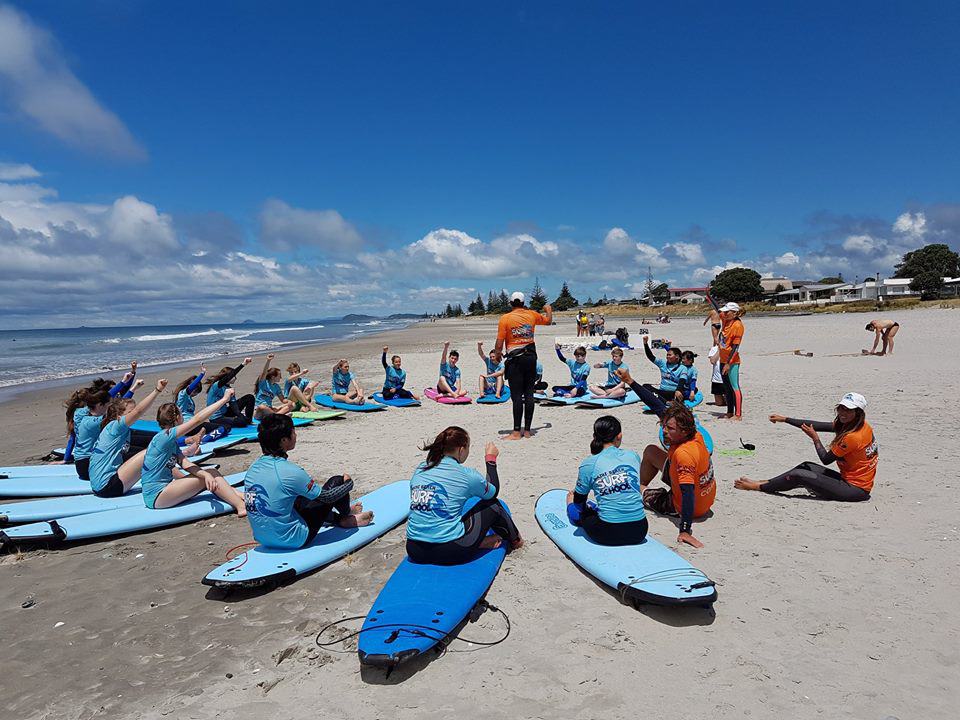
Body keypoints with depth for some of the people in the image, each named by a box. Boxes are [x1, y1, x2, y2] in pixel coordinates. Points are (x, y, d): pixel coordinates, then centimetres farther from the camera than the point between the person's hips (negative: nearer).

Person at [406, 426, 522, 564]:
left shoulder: (420, 469, 6)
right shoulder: (467, 475, -8)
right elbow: (493, 491, 13)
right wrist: (491, 459, 24)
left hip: (415, 552, 5)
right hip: (451, 553, -5)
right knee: (492, 504, 16)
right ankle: (515, 540, 36)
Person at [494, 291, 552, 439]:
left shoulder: (505, 318, -5)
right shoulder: (532, 315, 6)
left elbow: (499, 344, -9)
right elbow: (548, 321, 28)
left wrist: (498, 353, 12)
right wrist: (548, 310, 47)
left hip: (514, 359, -4)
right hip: (531, 357, 4)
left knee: (517, 396, -4)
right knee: (529, 394, 7)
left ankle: (516, 432, -3)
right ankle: (527, 430, 13)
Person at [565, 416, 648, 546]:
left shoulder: (588, 465, -7)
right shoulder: (633, 456, 1)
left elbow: (579, 501, 5)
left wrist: (575, 495, 31)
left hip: (606, 535, -3)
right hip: (639, 532, 4)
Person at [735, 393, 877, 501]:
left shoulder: (853, 437, -24)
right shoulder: (861, 426, 5)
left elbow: (826, 459, -15)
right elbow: (817, 426, 6)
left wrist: (815, 438, -1)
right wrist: (785, 419, 5)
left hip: (855, 489, -9)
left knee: (798, 475, -13)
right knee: (806, 466, 13)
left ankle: (758, 486, 2)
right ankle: (766, 482, 15)